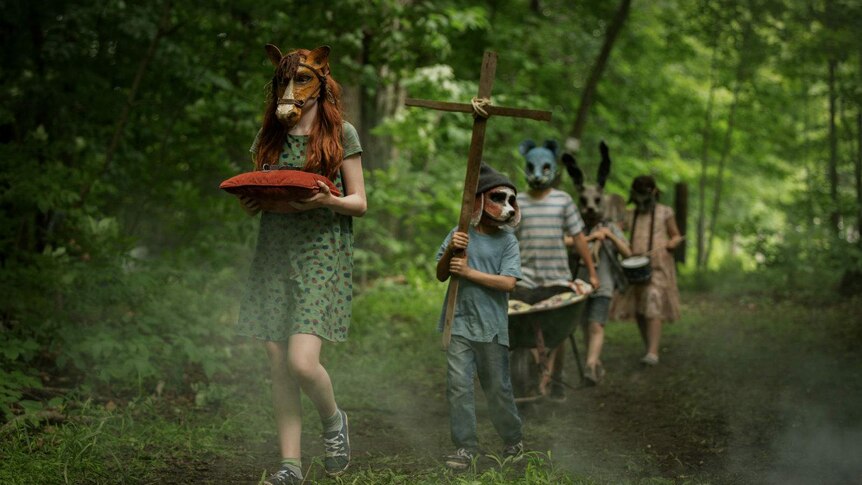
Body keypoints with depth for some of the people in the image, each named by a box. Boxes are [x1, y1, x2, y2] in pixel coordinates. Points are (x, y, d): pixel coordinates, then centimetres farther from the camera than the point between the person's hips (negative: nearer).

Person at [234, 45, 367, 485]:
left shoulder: (341, 134, 1)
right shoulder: (270, 135, 14)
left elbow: (359, 202, 1)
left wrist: (327, 200, -19)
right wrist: (250, 202, -4)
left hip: (321, 254, -5)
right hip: (274, 253, 5)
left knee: (301, 362, -17)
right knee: (278, 364, 3)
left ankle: (333, 419, 15)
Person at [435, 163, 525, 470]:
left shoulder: (507, 241, -1)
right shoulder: (460, 234, 3)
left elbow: (508, 283, -11)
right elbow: (441, 275, 6)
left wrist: (469, 272, -15)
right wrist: (450, 251, -13)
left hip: (492, 326, -1)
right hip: (459, 322, 1)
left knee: (498, 387, 9)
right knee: (458, 384, -3)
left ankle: (513, 441, 27)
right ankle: (466, 446, 6)